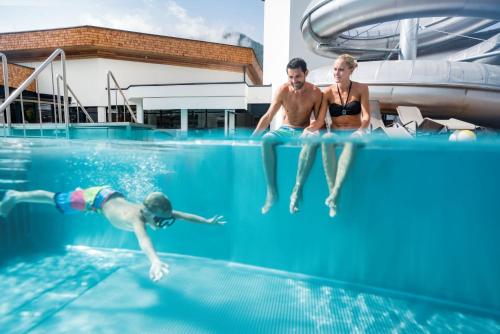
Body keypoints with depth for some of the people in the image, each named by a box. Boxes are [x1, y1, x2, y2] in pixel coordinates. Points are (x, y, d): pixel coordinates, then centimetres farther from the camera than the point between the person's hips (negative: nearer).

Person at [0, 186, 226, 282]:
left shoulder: (157, 211, -26)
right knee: (55, 200, 18)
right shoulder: (137, 218, -45)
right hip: (97, 197, -5)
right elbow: (143, 238, -66)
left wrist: (207, 221, -29)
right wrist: (155, 261, -82)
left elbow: (182, 214, -24)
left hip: (114, 194, 6)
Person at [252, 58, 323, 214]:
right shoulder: (283, 90, -2)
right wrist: (252, 135, -17)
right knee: (266, 139, -31)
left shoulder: (315, 92, -4)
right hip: (284, 130, 1)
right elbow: (268, 116, -5)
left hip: (304, 131, -1)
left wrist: (310, 129, -27)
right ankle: (271, 191, -30)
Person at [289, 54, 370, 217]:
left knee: (353, 142, -38)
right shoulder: (328, 92, 6)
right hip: (335, 133, 1)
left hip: (354, 133, -1)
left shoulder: (361, 89, 6)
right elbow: (320, 120, -4)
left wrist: (361, 130, -23)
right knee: (326, 140, -35)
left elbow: (366, 116, -2)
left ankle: (335, 193, -44)